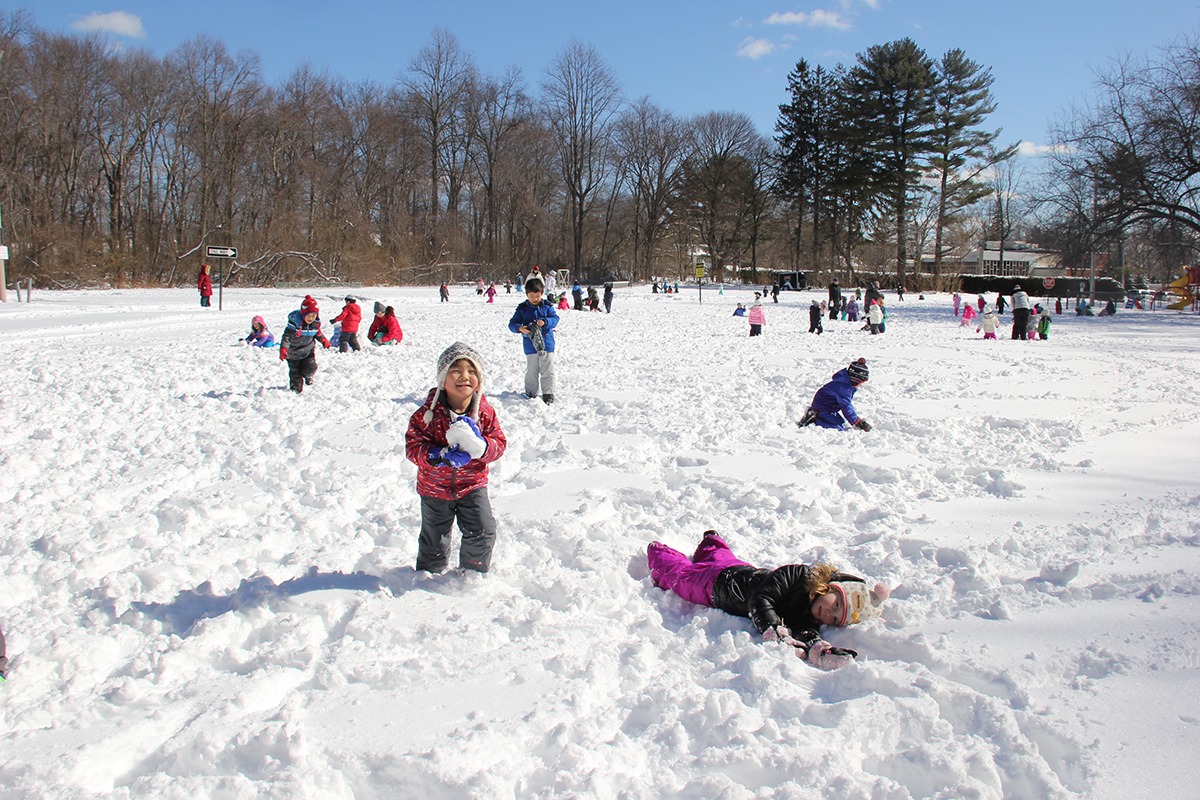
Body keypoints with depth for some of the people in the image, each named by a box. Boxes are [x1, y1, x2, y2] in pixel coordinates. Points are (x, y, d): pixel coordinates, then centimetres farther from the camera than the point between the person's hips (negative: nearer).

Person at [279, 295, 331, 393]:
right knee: (295, 372, 7)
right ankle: (296, 389, 28)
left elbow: (317, 333, 10)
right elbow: (287, 337, -27)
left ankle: (307, 375, 25)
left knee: (311, 367, -12)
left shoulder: (316, 322, -11)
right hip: (294, 352, -3)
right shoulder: (295, 321, -27)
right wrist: (283, 349, -40)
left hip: (308, 350, 3)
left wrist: (323, 340, -6)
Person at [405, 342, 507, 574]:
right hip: (435, 487, -1)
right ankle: (428, 574, 43)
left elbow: (499, 443, -11)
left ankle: (473, 573, 23)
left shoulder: (484, 411, -11)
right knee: (434, 540, 15)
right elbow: (413, 445, -19)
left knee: (482, 533, -5)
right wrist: (439, 456, -37)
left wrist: (480, 447, -33)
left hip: (472, 485, 1)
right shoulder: (429, 412, -18)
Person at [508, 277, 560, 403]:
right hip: (530, 346, 0)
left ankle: (548, 394, 11)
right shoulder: (522, 309, 0)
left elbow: (555, 318, -5)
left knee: (548, 371, 3)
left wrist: (545, 322, -25)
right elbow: (512, 324, -2)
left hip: (547, 344, 0)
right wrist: (520, 328, -25)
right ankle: (531, 394, 19)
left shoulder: (547, 306, 1)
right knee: (531, 372, 8)